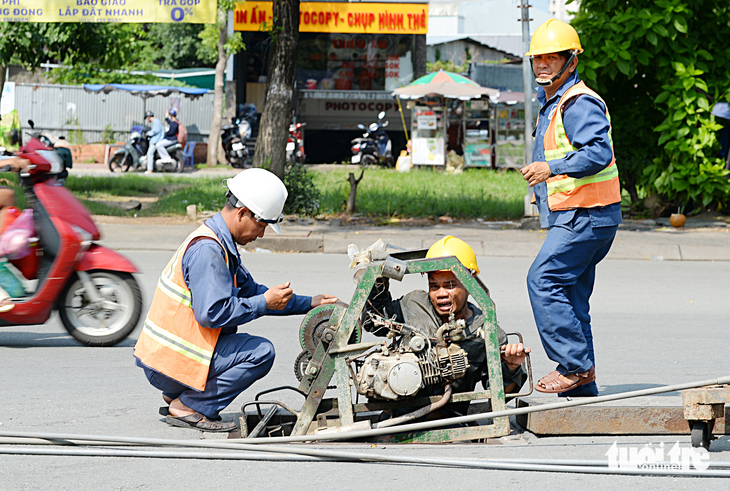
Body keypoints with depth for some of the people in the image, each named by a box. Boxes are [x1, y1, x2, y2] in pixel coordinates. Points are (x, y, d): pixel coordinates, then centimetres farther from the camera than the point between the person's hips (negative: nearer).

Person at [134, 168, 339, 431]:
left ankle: (177, 396, 15)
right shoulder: (207, 250, -19)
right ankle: (188, 407, -10)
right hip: (170, 362, -10)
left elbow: (251, 290, 23)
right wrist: (265, 302, -15)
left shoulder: (220, 244, 14)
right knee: (261, 352, -15)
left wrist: (309, 303, 18)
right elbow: (213, 313, -26)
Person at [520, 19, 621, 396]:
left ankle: (575, 365, -14)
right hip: (570, 218, 10)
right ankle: (582, 391, 9)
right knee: (571, 297, 8)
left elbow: (599, 153, -27)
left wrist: (552, 168, -32)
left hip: (586, 216, -10)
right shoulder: (551, 104, 20)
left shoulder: (580, 103, -14)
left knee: (542, 280, -16)